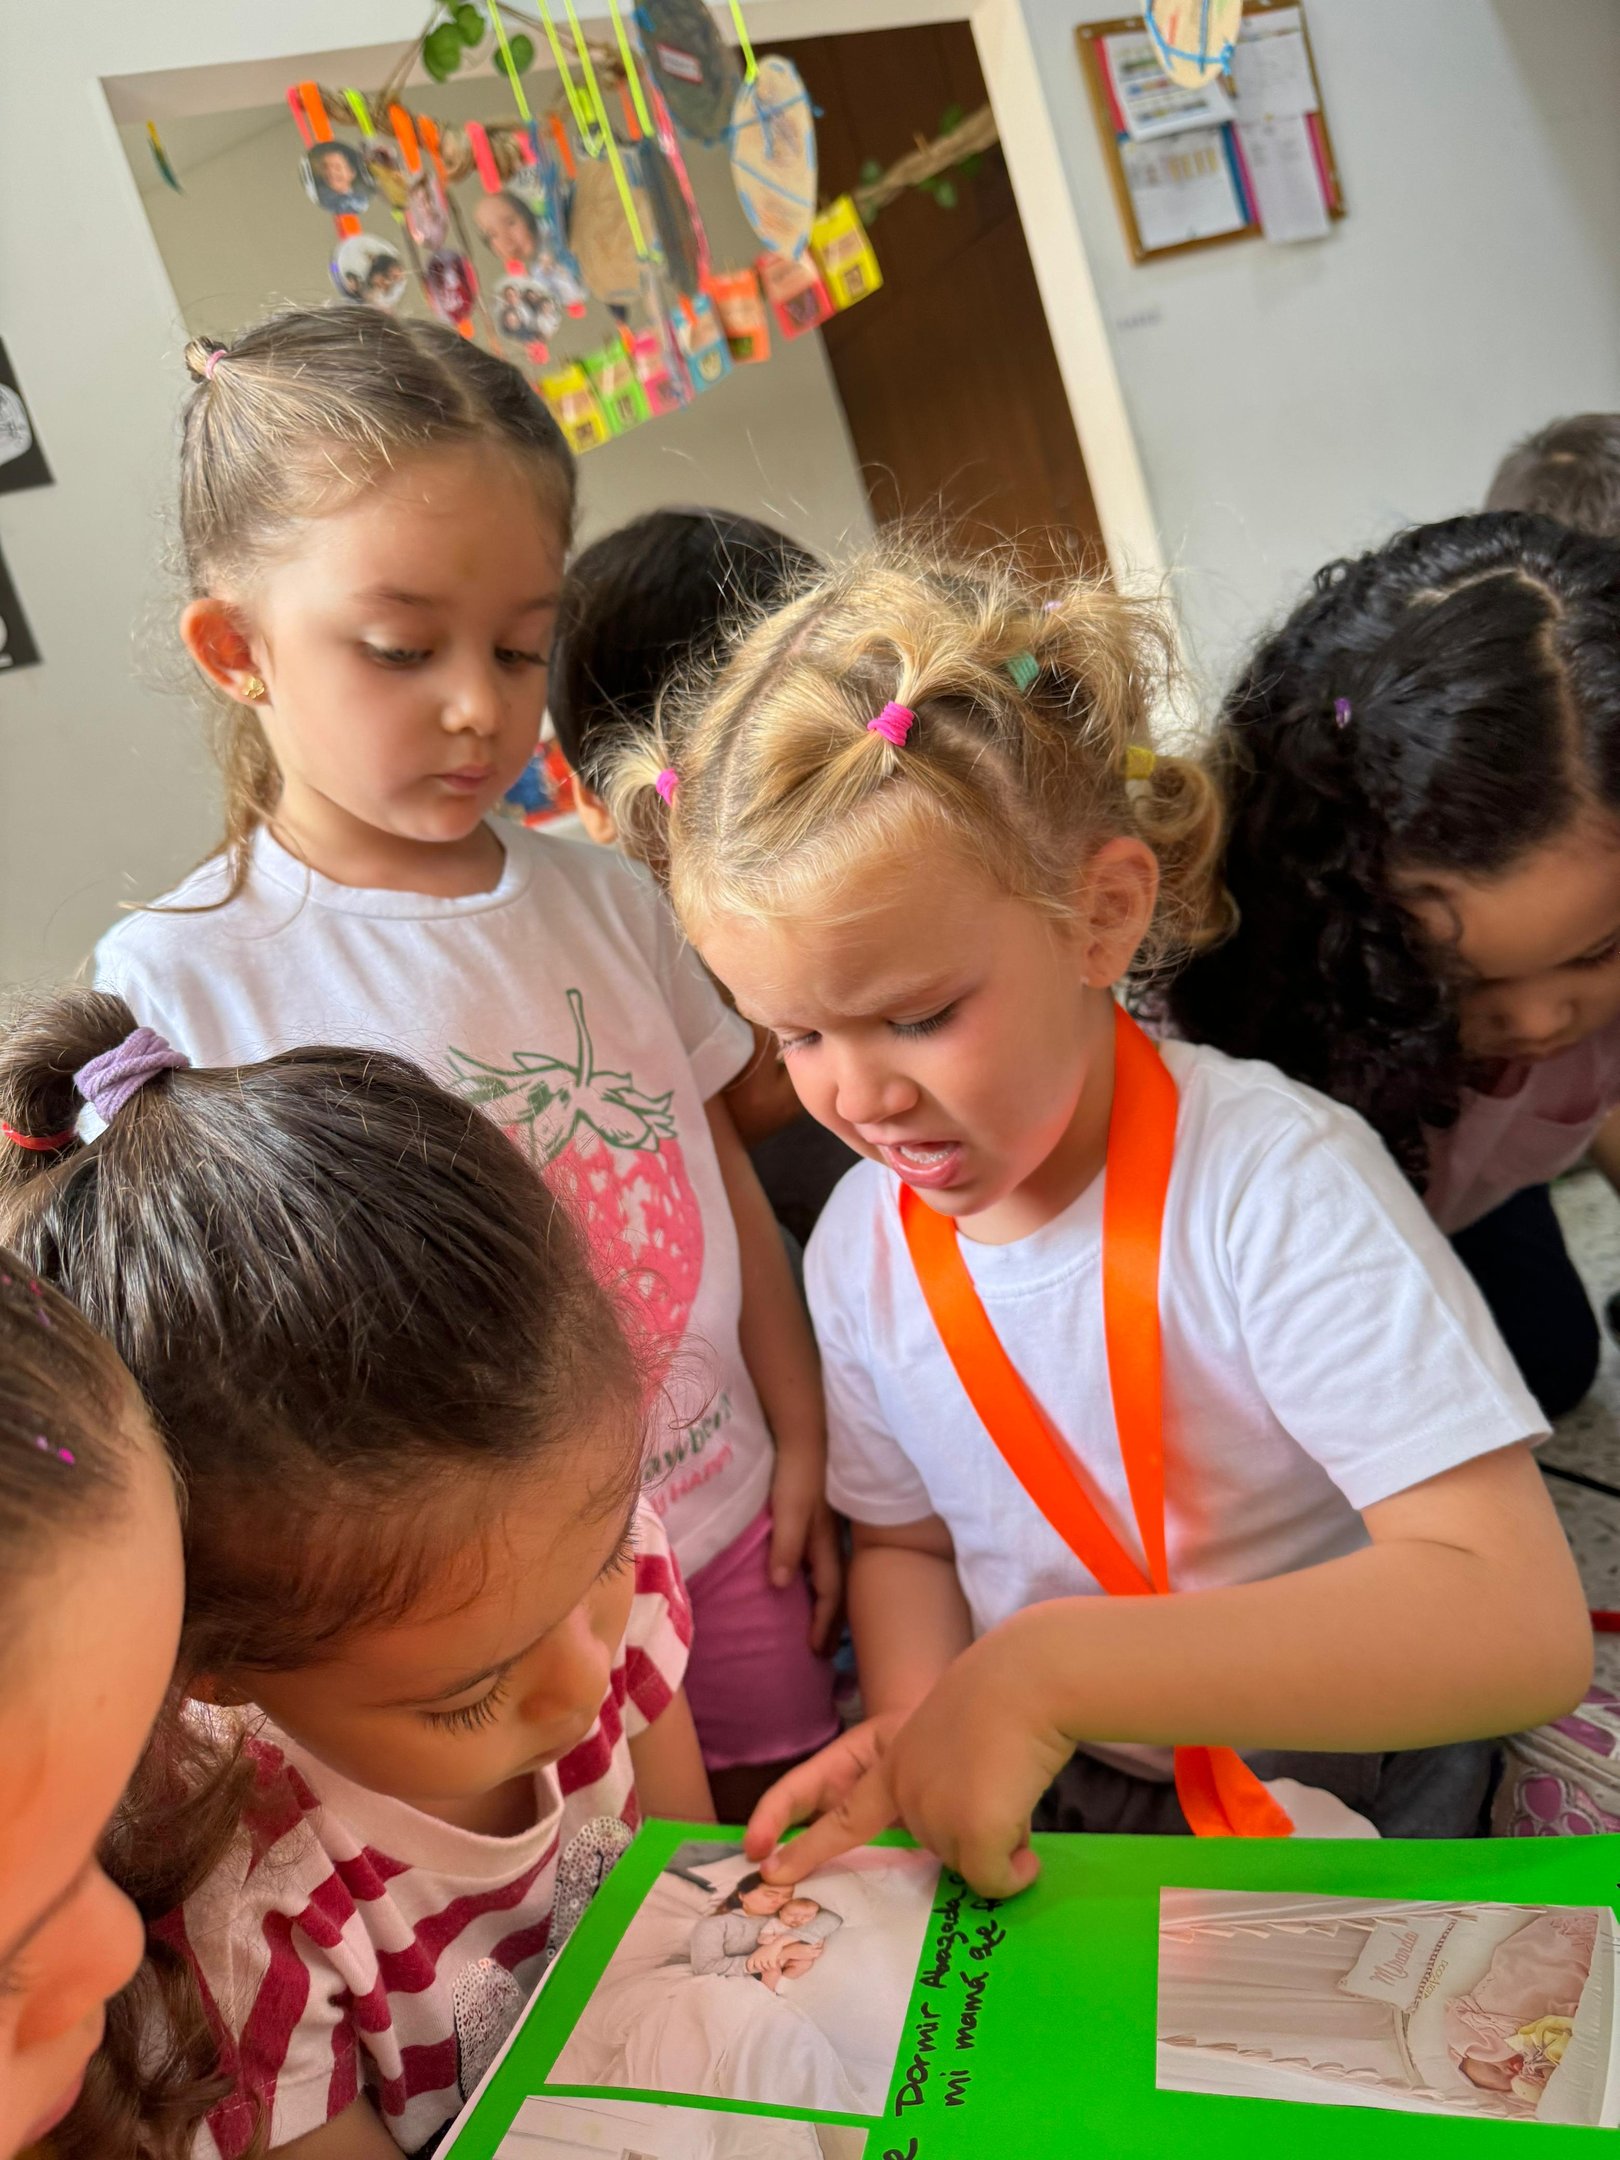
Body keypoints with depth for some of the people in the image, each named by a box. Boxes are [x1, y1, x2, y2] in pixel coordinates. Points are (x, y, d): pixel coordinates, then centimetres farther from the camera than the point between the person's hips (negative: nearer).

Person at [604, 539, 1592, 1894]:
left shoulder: (1278, 1181, -25)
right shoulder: (860, 1247, -7)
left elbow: (1524, 1625, -30)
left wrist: (1046, 1666, -36)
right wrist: (917, 1731, -15)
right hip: (1048, 1816, 5)